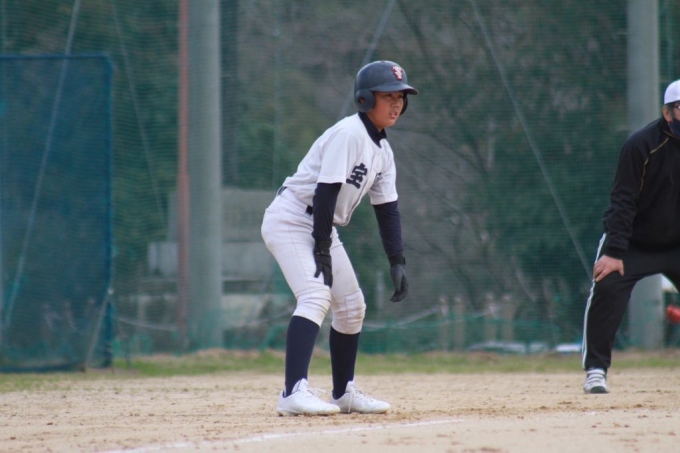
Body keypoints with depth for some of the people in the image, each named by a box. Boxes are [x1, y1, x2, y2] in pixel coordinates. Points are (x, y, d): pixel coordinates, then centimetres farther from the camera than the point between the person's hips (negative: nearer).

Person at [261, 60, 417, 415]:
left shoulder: (382, 151, 10)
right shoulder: (348, 134, -19)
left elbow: (387, 209, 12)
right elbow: (325, 192, -24)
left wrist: (397, 262, 4)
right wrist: (322, 249, -25)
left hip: (322, 227, 10)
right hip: (290, 219, -10)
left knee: (352, 306, 14)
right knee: (316, 296, -26)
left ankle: (344, 393, 28)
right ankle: (294, 393, -37)